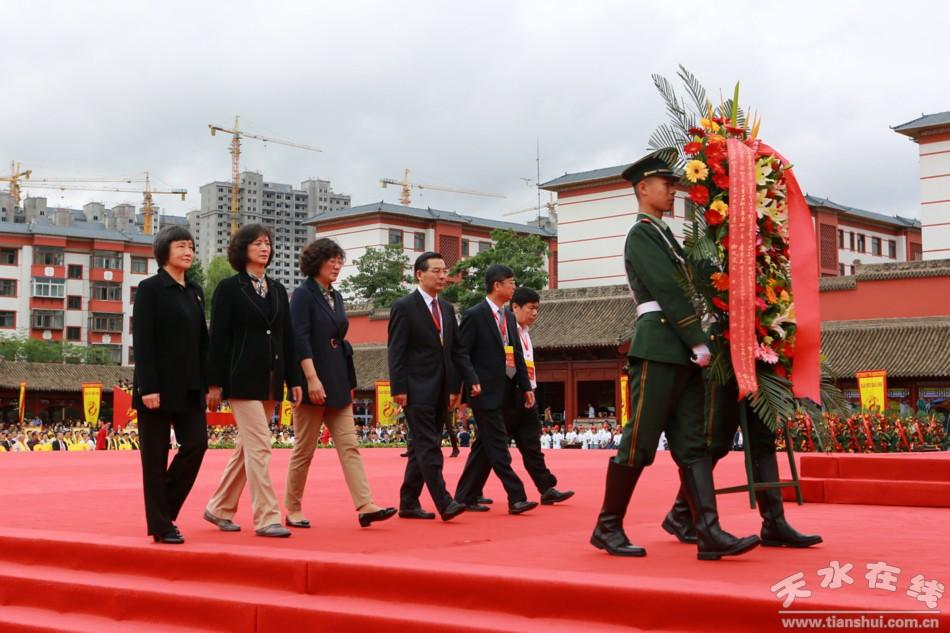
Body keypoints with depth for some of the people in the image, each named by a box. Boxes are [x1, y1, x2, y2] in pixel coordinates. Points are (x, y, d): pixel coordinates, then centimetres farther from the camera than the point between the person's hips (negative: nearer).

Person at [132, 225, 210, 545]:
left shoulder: (195, 291, 14)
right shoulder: (150, 289, -5)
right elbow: (141, 341, -11)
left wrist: (206, 384, 9)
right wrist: (148, 387, -18)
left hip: (190, 386, 6)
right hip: (159, 384, -6)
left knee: (197, 442, -2)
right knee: (156, 455, 1)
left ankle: (164, 509, 15)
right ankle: (161, 525, 8)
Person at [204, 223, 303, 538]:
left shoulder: (277, 289, 14)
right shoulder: (229, 288, -3)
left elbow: (287, 337, 13)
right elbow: (218, 338, -6)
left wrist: (293, 379, 9)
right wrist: (215, 383, -10)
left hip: (270, 380, 6)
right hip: (242, 379, -6)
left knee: (246, 447, 12)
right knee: (258, 447, -10)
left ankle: (219, 509, 25)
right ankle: (266, 517, -7)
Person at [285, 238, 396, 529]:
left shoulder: (336, 296, 14)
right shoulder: (303, 294, -7)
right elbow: (300, 340, -16)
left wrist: (349, 383, 17)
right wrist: (312, 379, -23)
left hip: (338, 384, 7)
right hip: (314, 384, -7)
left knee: (349, 445, 0)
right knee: (304, 449, 1)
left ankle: (365, 506, -5)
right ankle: (293, 509, 13)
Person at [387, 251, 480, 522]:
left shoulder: (447, 308, 15)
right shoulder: (404, 307, -6)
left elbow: (458, 349, 16)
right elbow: (396, 352, -9)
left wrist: (472, 380, 5)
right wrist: (398, 389, -15)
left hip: (441, 391, 7)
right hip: (417, 390, -7)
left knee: (421, 448, 10)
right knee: (429, 447, -10)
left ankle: (408, 504, 16)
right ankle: (444, 503, -12)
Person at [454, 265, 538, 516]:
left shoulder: (509, 317, 14)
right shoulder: (474, 315, -9)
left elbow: (517, 355, 15)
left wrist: (526, 386, 8)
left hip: (505, 391, 8)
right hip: (486, 392, -8)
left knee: (484, 446, 11)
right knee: (498, 447, -7)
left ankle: (466, 497, 19)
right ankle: (516, 498, -7)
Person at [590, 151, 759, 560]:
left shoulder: (665, 236, 23)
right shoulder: (640, 236, -5)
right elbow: (668, 293, -13)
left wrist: (696, 344, 8)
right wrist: (700, 343, -15)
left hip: (682, 354, 9)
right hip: (658, 350, -9)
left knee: (692, 445, 0)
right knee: (639, 443, -4)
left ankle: (709, 534, -5)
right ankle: (607, 528, 7)